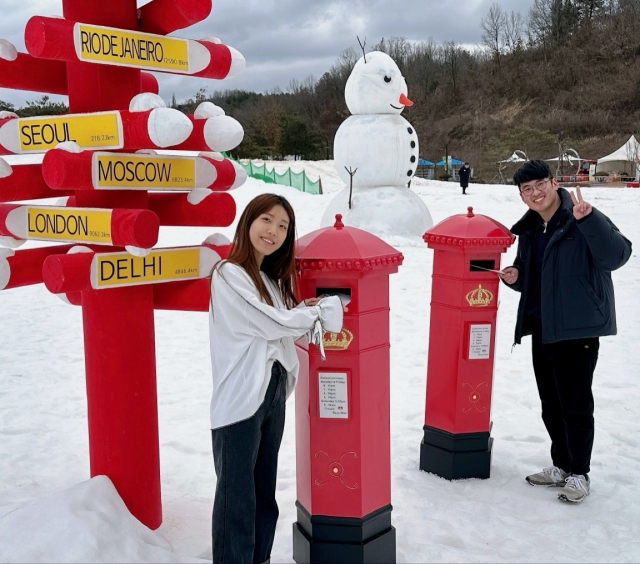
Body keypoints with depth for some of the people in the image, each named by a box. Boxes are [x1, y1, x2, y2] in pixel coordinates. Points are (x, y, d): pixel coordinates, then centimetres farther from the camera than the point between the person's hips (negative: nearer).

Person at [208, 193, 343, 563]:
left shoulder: (271, 277, 14)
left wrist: (307, 312, -6)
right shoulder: (229, 275, -12)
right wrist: (324, 310, -4)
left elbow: (281, 330, 11)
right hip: (241, 398, -8)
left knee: (264, 491, 18)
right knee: (237, 494, 1)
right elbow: (273, 325, -14)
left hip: (273, 393, 8)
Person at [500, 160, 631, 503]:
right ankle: (561, 465, 31)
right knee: (551, 404, 16)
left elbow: (617, 254, -26)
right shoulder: (529, 230, 12)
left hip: (577, 329, -8)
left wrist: (588, 219, -37)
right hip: (541, 329, 8)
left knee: (575, 404, -2)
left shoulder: (583, 221, -11)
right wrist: (515, 277, 1)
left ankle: (579, 475, 13)